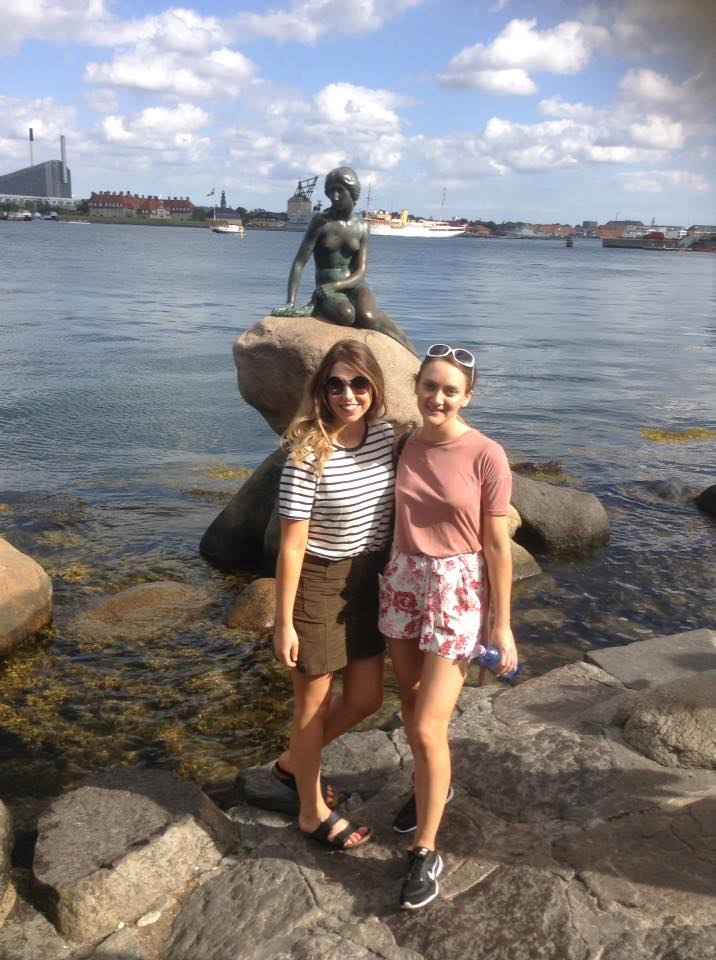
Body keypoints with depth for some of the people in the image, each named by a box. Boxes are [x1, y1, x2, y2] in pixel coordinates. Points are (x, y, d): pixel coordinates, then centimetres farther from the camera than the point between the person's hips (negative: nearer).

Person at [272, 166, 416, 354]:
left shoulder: (362, 226, 3)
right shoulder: (321, 221, -4)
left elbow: (360, 272, -2)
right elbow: (299, 263, -8)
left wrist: (335, 285, -22)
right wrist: (290, 302, -19)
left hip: (355, 286, 2)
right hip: (328, 290, -2)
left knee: (367, 317, -33)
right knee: (346, 314, -38)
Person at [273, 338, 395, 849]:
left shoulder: (385, 434, -4)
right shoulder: (309, 456, -22)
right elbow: (292, 545, -18)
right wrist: (284, 623, -13)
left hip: (369, 581, 7)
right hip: (319, 583, -7)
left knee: (366, 699, 18)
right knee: (315, 701, 11)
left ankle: (294, 761, 44)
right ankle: (313, 811, 35)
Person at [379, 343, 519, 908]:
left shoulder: (486, 456, -12)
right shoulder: (405, 447, 1)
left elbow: (498, 545, -9)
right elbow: (402, 522, 8)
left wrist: (502, 625, -7)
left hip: (458, 592, -5)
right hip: (403, 583, 5)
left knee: (428, 727, -4)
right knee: (411, 703, 19)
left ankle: (426, 852, 15)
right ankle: (434, 786, 48)